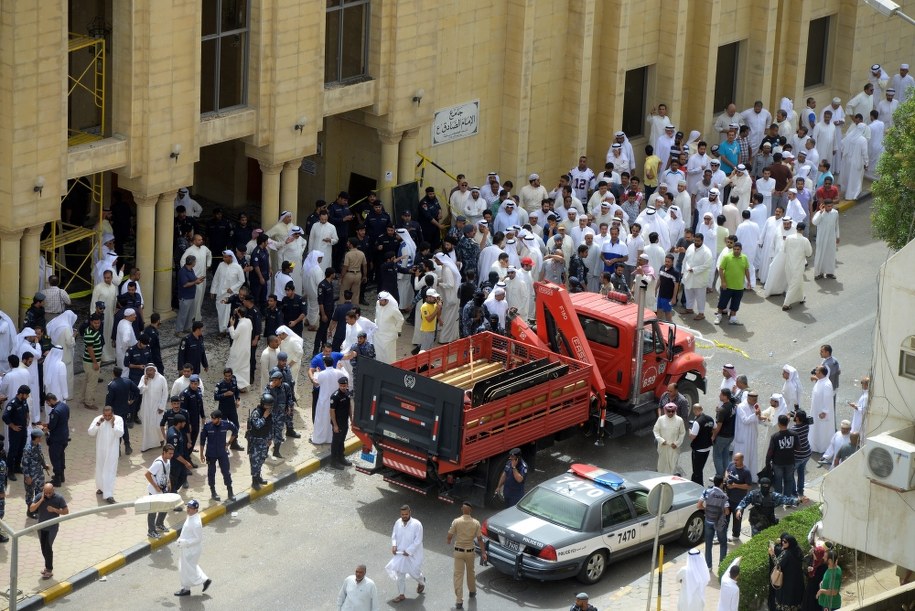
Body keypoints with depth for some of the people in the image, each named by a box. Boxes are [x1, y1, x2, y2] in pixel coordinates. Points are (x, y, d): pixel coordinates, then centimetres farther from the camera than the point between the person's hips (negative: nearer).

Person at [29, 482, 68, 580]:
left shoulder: (59, 498, -14)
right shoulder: (39, 497, -9)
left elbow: (66, 511, -8)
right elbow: (31, 509, -16)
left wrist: (54, 510, -23)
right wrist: (41, 500, -24)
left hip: (52, 527, -4)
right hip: (41, 527, 4)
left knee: (48, 547, -10)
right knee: (44, 548, 13)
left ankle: (49, 570, -2)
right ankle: (48, 566, 32)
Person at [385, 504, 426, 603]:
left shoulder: (416, 524, -19)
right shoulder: (398, 523, -3)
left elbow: (418, 540, -18)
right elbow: (394, 535, 8)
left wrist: (409, 551, -20)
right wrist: (394, 545, -10)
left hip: (412, 554, -4)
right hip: (400, 554, 4)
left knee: (414, 572, 11)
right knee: (400, 574, 6)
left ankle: (421, 581, 47)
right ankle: (401, 595, 18)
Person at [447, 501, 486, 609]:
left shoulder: (456, 521, -14)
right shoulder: (476, 523, -9)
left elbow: (449, 537, -8)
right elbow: (479, 539, -6)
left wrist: (448, 541, 16)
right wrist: (483, 552, 1)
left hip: (459, 552, -2)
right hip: (470, 552, 2)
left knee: (458, 575, 1)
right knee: (471, 572, 25)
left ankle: (459, 601, -3)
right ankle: (472, 592, 45)